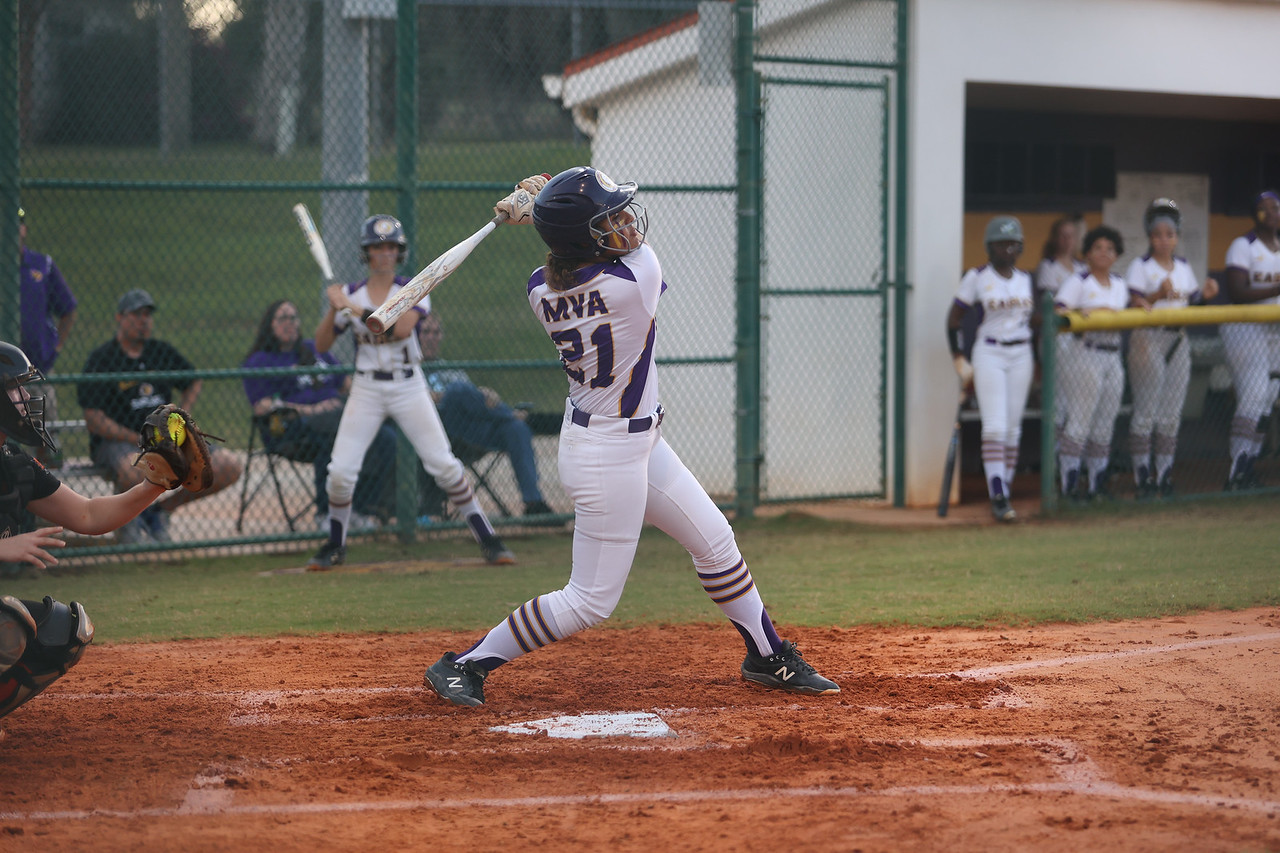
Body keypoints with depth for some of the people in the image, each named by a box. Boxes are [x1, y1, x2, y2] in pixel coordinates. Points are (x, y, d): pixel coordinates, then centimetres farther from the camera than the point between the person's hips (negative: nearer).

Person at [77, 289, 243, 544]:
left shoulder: (163, 352, 12)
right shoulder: (101, 359, -5)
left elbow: (193, 383, 27)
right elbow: (94, 420, -10)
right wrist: (139, 440, -17)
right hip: (116, 443, -6)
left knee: (230, 466, -12)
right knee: (136, 472, -43)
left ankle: (159, 510, 5)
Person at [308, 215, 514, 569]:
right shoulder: (351, 294, 4)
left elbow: (402, 327, -23)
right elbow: (321, 345, 3)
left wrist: (355, 308, -22)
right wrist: (335, 309, -13)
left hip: (409, 389, -2)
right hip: (366, 390, 2)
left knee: (445, 465, -7)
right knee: (340, 471, -6)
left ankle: (488, 539, 1)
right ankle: (335, 546, 14)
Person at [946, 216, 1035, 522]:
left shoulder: (1025, 279, 11)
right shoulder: (977, 278, -4)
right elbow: (954, 319, -1)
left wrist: (1035, 360, 16)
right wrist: (961, 362, -4)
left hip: (1021, 356, 5)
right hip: (989, 353, -5)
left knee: (1013, 428, 5)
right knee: (995, 426, -13)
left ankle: (1003, 492, 11)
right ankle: (998, 497, -18)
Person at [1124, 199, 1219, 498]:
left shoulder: (1184, 267, 15)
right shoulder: (1139, 266, -2)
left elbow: (1191, 301, 17)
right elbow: (1133, 304, -12)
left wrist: (1204, 295, -2)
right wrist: (1158, 295, -26)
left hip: (1178, 340, 6)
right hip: (1148, 339, -6)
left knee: (1172, 413, 6)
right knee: (1145, 411, -6)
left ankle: (1164, 474, 12)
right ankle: (1142, 476, -2)